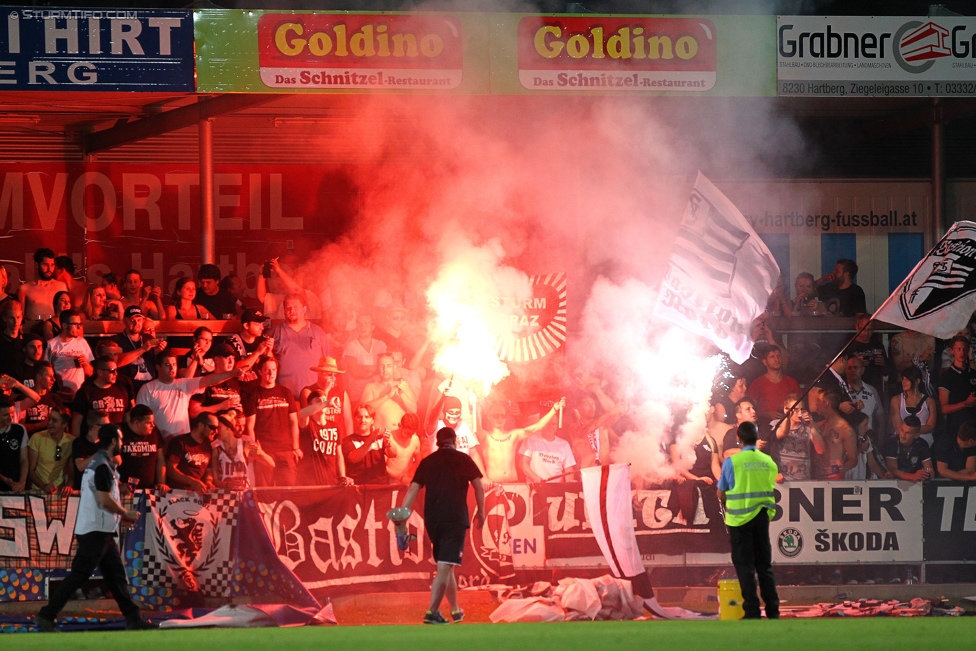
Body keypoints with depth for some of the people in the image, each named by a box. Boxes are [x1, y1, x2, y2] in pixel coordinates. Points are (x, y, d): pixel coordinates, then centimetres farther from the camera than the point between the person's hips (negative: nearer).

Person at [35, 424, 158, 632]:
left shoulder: (101, 464, 16)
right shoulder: (102, 466, -16)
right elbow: (105, 500, -21)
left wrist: (121, 516, 14)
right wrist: (127, 514, -7)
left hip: (102, 531, 11)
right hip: (95, 531, -11)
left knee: (116, 574, 11)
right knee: (78, 575, -10)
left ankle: (133, 619, 14)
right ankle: (46, 616, -10)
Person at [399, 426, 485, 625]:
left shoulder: (427, 462, 10)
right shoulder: (463, 460, 2)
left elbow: (413, 490, 4)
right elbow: (478, 487, 1)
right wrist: (480, 512, 13)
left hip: (432, 520, 4)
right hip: (455, 519, -4)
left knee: (445, 566, 18)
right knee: (445, 566, -9)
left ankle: (456, 610, 25)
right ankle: (432, 612, -19)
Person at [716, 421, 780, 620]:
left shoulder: (732, 462, -11)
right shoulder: (769, 462, 1)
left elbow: (721, 494, -3)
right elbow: (770, 489, 8)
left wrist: (728, 507, 17)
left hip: (740, 519, -4)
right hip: (762, 518, 4)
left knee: (745, 565, 1)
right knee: (764, 564, 12)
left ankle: (752, 611, -2)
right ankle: (772, 610, 11)